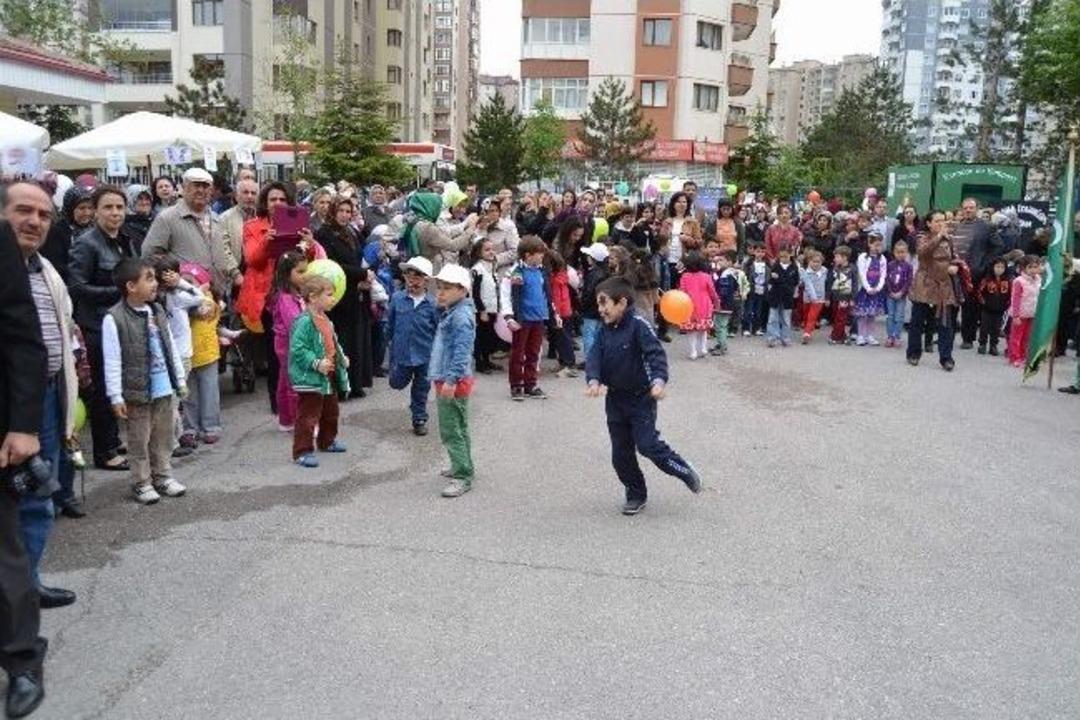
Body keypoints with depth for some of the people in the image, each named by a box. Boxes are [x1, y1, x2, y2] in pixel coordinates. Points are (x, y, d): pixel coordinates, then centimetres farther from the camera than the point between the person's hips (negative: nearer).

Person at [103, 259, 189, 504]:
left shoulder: (157, 312, 5)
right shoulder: (114, 319, -16)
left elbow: (171, 348, 13)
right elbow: (112, 362, -15)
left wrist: (180, 380, 13)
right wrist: (116, 397, -15)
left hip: (164, 389, 6)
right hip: (137, 392, -6)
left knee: (164, 437, 16)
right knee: (139, 441, 8)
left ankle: (163, 476, 29)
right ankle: (142, 483, 20)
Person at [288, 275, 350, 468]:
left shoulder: (325, 320, 9)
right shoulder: (304, 321, -21)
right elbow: (297, 349, -25)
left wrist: (341, 358, 8)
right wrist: (316, 363, -28)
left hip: (328, 377, 10)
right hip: (310, 379, -10)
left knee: (330, 412, 23)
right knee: (308, 415, -3)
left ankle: (327, 441, 41)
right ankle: (302, 451, 4)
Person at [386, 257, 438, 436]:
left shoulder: (432, 304, -9)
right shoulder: (397, 298, -5)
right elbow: (389, 323, 7)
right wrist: (391, 341, 8)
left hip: (425, 355, -1)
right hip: (401, 352, 1)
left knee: (421, 390, 10)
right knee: (397, 383, 11)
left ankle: (419, 420, 24)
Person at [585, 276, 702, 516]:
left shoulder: (638, 325, -16)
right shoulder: (605, 331, 3)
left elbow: (656, 354, -25)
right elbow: (595, 357, -6)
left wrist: (659, 380, -42)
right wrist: (593, 380, -25)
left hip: (641, 397, -6)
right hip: (615, 399, 7)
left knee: (647, 444, -13)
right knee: (620, 453, 8)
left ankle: (685, 471, 12)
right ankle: (636, 494, 25)